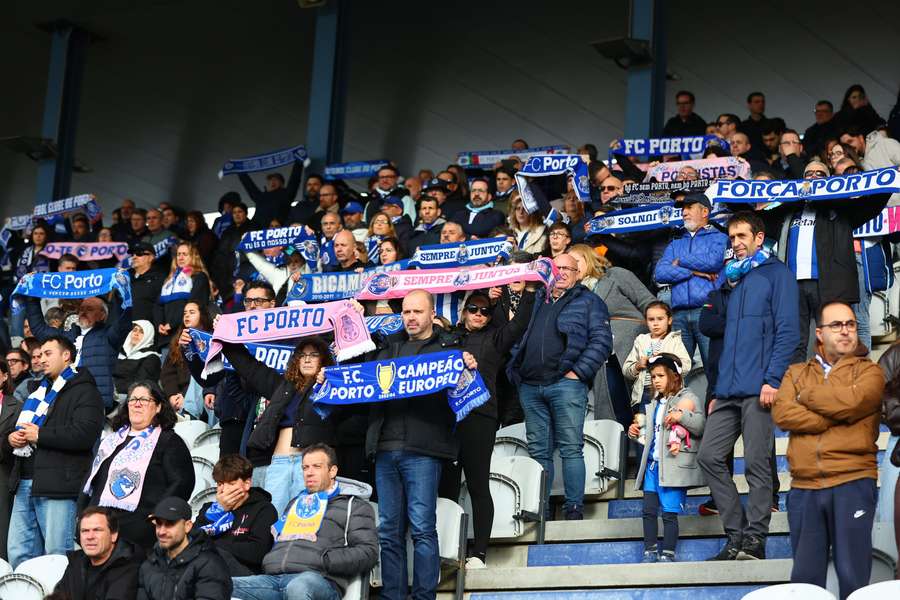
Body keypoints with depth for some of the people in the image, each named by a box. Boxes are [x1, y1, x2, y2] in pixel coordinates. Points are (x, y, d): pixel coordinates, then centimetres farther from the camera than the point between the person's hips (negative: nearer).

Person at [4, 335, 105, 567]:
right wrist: (11, 439, 4)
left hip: (58, 486, -8)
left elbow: (84, 434, -18)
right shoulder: (38, 392, 26)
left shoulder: (84, 392, -1)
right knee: (18, 554, 8)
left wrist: (40, 435, -12)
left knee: (57, 555, -8)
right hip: (25, 484, 8)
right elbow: (12, 431, 29)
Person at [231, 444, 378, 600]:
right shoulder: (296, 503, 35)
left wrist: (324, 561, -9)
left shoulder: (354, 505, 16)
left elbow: (367, 552, 3)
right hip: (272, 578, 5)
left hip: (319, 579, -4)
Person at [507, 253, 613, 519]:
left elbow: (601, 341, -3)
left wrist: (579, 371, -11)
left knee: (570, 448, -7)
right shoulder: (536, 302, 23)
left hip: (566, 384, -5)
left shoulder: (588, 302, 8)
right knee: (538, 450, 6)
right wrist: (515, 368, 10)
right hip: (530, 386, 5)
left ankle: (574, 508, -5)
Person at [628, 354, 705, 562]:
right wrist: (636, 432, 16)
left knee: (669, 513, -7)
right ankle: (650, 552, 11)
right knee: (649, 511, 5)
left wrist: (682, 416, -25)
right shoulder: (655, 404, 22)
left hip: (673, 466, -7)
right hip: (653, 464, 7)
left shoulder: (688, 398, -1)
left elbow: (701, 426, -12)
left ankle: (668, 554, -1)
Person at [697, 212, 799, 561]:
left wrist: (773, 379, -18)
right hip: (729, 390, 8)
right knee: (710, 457, 1)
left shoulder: (776, 273, 1)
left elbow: (787, 331, -9)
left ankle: (754, 539, -1)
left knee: (756, 463, -6)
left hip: (758, 388, -8)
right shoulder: (736, 280, 23)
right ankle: (737, 534, 7)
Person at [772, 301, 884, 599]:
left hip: (852, 484, -3)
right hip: (804, 488, 3)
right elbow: (782, 413, -3)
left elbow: (851, 401, -14)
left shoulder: (869, 372, 7)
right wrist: (835, 418, -9)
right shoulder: (796, 373, 16)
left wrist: (806, 395, 0)